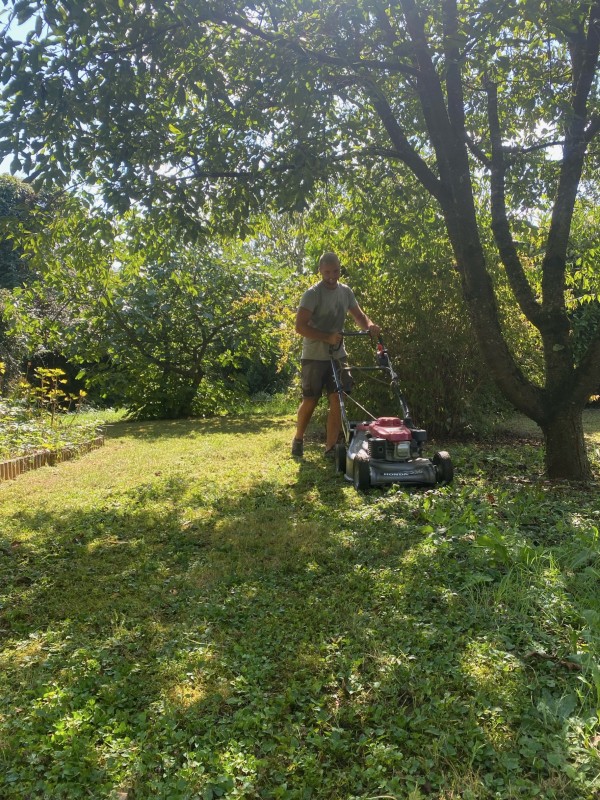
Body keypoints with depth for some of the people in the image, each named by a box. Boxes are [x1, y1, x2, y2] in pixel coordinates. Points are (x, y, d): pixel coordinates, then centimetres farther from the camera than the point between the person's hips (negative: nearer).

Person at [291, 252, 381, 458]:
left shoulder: (346, 291, 7)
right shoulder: (313, 293, -13)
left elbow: (358, 315, 11)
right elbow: (300, 326, -19)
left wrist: (369, 325, -13)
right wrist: (327, 337, -29)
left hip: (338, 355, 5)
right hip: (314, 357, -5)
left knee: (337, 401, -3)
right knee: (310, 401, 1)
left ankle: (330, 448, 4)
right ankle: (298, 439, 25)